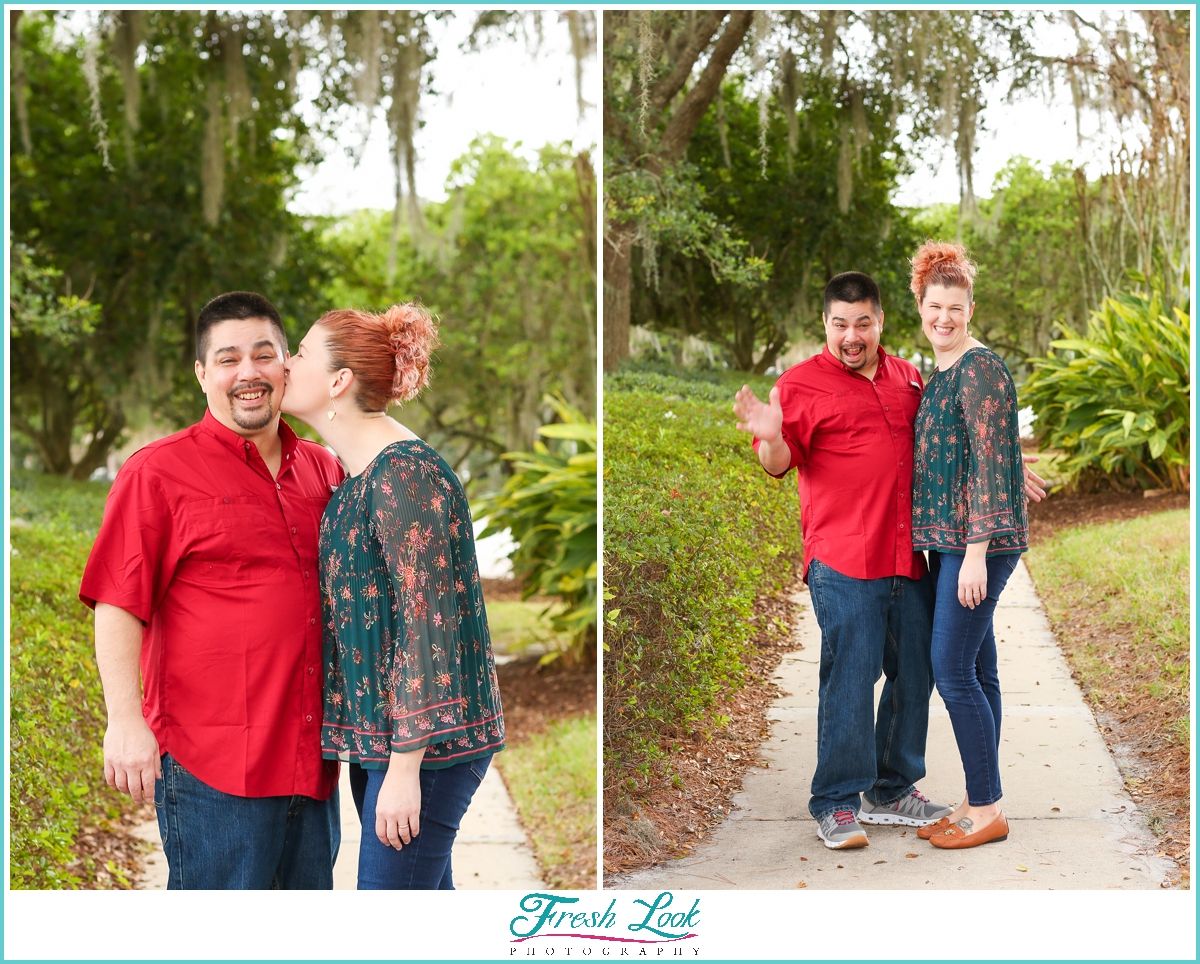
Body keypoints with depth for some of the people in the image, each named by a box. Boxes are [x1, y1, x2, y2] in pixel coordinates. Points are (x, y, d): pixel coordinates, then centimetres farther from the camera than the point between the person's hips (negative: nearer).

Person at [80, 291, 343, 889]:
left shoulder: (324, 471, 13)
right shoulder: (159, 472, -4)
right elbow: (118, 608, -8)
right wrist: (126, 721, -16)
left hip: (311, 759, 6)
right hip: (211, 766, -6)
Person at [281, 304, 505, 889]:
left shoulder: (404, 476, -19)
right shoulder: (353, 474, 12)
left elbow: (427, 623, -21)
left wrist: (405, 768, -21)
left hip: (423, 740, -9)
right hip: (373, 732, 9)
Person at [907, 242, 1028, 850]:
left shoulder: (980, 368, -13)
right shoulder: (939, 374, 16)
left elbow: (990, 461, -18)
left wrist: (976, 552, -20)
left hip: (977, 542, -9)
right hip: (946, 541, 9)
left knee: (954, 672, -8)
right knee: (977, 672, 12)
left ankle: (988, 811, 1)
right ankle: (979, 802, 18)